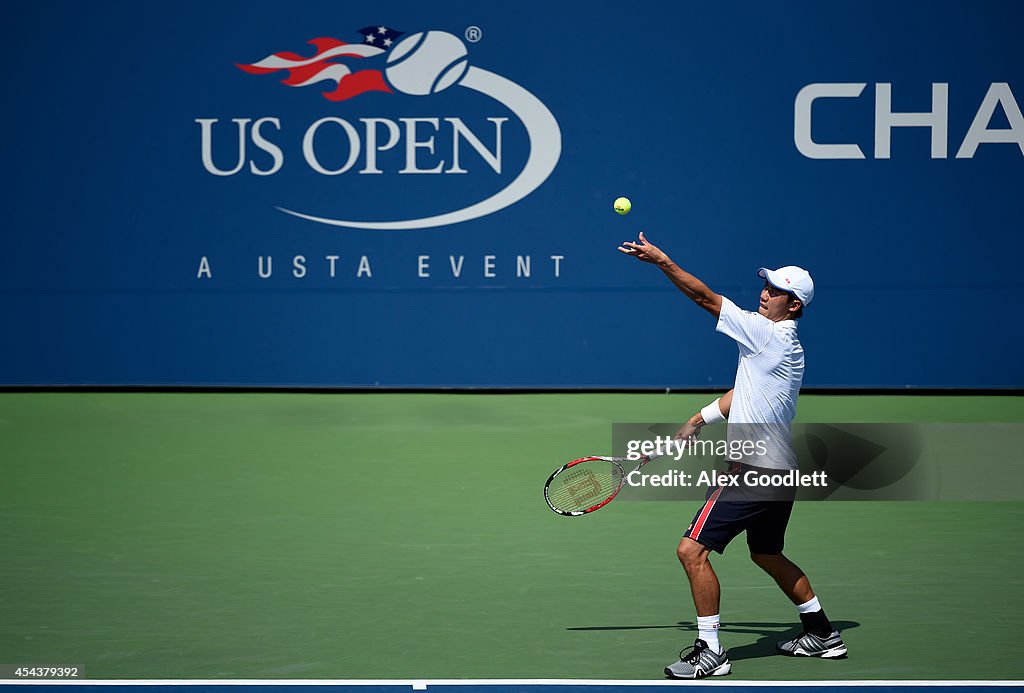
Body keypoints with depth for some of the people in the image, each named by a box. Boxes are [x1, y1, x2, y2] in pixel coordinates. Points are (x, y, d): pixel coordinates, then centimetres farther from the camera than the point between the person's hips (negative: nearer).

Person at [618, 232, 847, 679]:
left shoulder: (769, 335, -14)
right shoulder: (783, 345, 15)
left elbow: (705, 297, -15)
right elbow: (740, 397, 23)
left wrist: (661, 259, -10)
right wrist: (695, 424, 18)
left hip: (754, 471, -11)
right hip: (778, 471, 11)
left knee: (693, 550, -11)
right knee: (767, 555, 27)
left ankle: (710, 651, -9)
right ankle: (822, 634, 35)